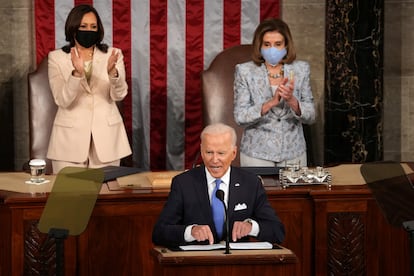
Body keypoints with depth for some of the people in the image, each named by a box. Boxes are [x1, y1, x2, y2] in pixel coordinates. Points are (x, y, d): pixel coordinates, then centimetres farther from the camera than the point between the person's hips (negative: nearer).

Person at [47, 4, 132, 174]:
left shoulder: (113, 54, 4)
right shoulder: (57, 58, 1)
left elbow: (119, 95, -9)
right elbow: (62, 100, -11)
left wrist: (112, 72, -29)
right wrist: (77, 73, -27)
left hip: (106, 137, 1)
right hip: (70, 138, -1)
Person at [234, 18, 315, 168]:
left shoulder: (301, 69, 0)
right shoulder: (245, 71, -6)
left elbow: (310, 116, -3)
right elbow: (240, 117, -12)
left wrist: (292, 100, -23)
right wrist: (271, 102, -26)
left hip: (294, 154, 2)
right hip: (257, 154, -2)